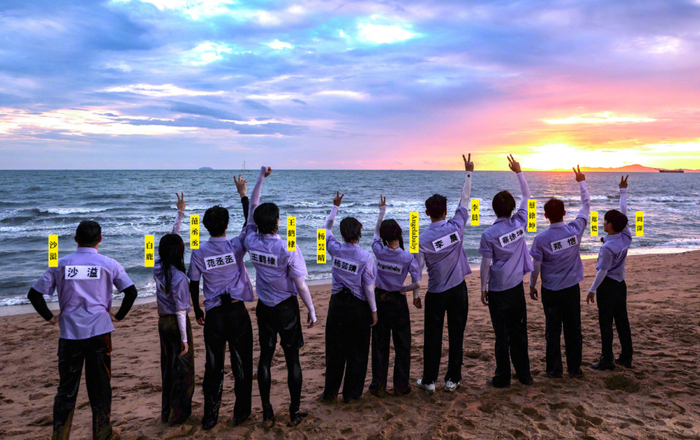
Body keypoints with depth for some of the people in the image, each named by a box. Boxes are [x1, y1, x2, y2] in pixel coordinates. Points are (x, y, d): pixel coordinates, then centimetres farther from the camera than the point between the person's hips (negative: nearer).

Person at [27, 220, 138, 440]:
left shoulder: (60, 264, 2)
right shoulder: (109, 264, -2)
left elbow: (34, 294, 1)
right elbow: (131, 292, -6)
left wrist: (50, 317, 11)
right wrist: (119, 315, 5)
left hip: (69, 333, 1)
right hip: (99, 331, -1)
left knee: (66, 388, 13)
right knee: (100, 387, 10)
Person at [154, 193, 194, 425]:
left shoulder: (158, 267, -4)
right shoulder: (179, 278, -23)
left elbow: (171, 237, 6)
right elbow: (180, 311, -20)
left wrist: (180, 212, 9)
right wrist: (184, 339, -14)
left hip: (163, 321, 7)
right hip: (176, 324, -7)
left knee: (167, 365, 17)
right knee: (183, 367, 6)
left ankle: (167, 411, 28)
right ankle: (179, 413, 14)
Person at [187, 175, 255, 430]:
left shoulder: (199, 253, -3)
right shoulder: (235, 246, -8)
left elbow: (193, 284, 5)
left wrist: (197, 310, 18)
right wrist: (242, 194, 14)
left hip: (214, 315, 1)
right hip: (237, 311, -1)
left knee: (213, 366, 11)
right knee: (242, 364, 11)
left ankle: (210, 417, 18)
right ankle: (241, 413, 20)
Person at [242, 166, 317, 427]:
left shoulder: (252, 242, -9)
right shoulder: (288, 248, -21)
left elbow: (252, 209, 5)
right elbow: (300, 285, -17)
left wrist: (261, 177, 10)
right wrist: (311, 311, -5)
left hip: (264, 307, 4)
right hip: (287, 308, -4)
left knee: (265, 358, 13)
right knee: (292, 359, 8)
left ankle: (267, 414, 19)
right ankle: (295, 413, 16)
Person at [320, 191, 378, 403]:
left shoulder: (336, 250, -6)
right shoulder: (366, 257, -16)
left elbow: (326, 228, 13)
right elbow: (368, 287, -12)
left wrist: (335, 206, 19)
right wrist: (373, 310, -1)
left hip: (337, 304, 3)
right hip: (358, 306, -3)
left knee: (334, 349, 12)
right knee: (357, 351, 11)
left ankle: (330, 391, 21)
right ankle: (351, 392, 20)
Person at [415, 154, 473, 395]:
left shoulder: (423, 239, -13)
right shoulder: (456, 226, -10)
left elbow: (416, 269, -9)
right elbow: (465, 200, 1)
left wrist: (415, 294, 3)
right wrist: (468, 173, 10)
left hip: (436, 294, -1)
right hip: (458, 290, 2)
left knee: (433, 337, 9)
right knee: (456, 336, 11)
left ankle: (429, 381, 18)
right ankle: (452, 379, 19)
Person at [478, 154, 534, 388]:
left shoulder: (489, 235, -16)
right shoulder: (520, 223, -5)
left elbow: (486, 265, -11)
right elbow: (526, 196, 10)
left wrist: (483, 288, 2)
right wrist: (518, 172, 15)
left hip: (498, 291, -4)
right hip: (517, 288, 4)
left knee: (502, 335, 4)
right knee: (519, 332, 14)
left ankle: (503, 377, 14)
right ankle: (524, 374, 24)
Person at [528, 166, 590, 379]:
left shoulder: (541, 239, -16)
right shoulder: (576, 229, -10)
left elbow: (536, 266, -8)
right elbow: (586, 205, 6)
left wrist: (532, 285, 8)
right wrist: (581, 182, 17)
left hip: (551, 290, -2)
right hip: (572, 288, 3)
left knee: (553, 329, 7)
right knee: (573, 329, 12)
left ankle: (555, 369, 13)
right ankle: (575, 367, 21)